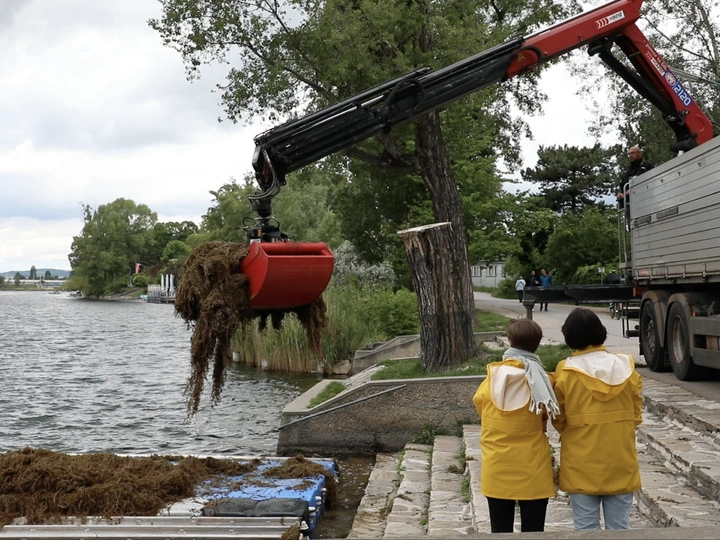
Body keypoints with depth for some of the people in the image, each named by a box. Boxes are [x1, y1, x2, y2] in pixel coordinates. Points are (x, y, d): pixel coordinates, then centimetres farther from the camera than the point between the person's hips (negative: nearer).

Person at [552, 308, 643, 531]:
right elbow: (636, 415, 4)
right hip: (621, 462, 2)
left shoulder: (566, 372, -11)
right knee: (619, 527, 10)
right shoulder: (626, 367, -4)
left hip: (582, 464, -2)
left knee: (586, 528, 6)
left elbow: (558, 420, -2)